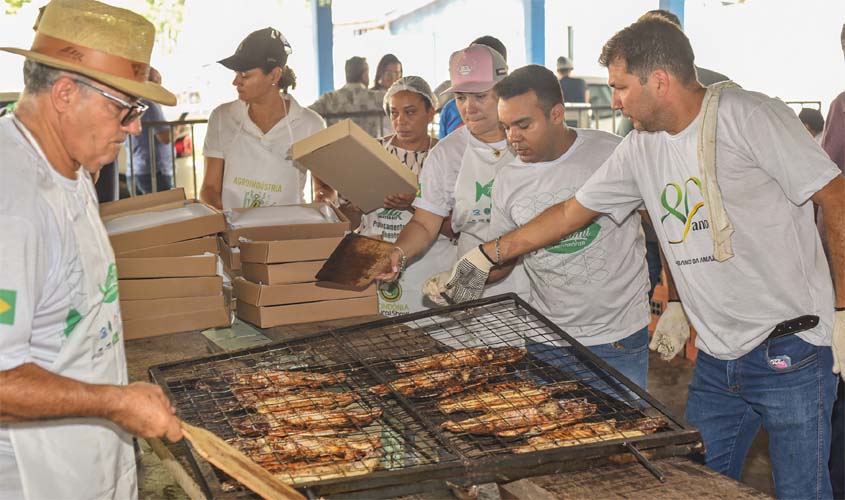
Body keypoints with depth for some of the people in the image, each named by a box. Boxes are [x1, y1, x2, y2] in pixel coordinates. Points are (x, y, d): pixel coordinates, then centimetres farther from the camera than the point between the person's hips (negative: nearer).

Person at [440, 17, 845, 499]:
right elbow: (570, 213, 17)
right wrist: (484, 257, 19)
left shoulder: (751, 116, -11)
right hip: (716, 358, 6)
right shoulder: (643, 148, 8)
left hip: (789, 349, -6)